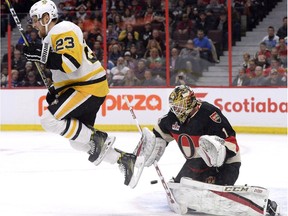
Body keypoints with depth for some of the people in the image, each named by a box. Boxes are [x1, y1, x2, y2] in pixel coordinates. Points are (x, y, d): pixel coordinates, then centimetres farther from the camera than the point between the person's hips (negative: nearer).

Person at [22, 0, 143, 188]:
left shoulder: (63, 30, -13)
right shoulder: (53, 36, 21)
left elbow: (72, 62, -27)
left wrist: (42, 56, -26)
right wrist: (55, 91, 15)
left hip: (90, 87, -11)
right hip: (82, 86, 11)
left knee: (49, 120, -19)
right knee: (79, 142, 11)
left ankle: (97, 138, -11)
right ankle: (126, 160, 15)